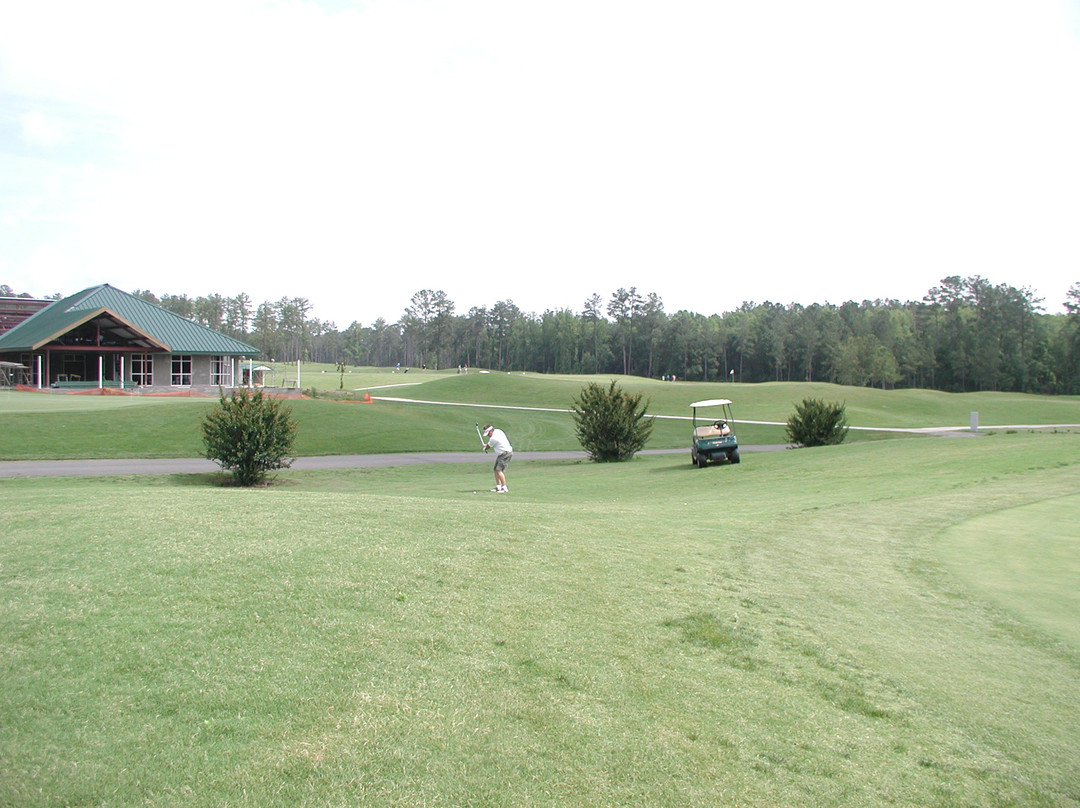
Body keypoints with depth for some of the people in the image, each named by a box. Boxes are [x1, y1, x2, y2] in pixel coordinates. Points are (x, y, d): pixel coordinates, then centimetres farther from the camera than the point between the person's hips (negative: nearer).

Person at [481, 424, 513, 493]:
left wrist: (485, 448, 19)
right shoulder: (498, 431, 7)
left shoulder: (493, 438, -22)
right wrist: (486, 445, 24)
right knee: (496, 470, 13)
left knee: (499, 470, -17)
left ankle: (505, 488, -19)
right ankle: (498, 487, 21)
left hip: (505, 454, -11)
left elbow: (488, 447, -2)